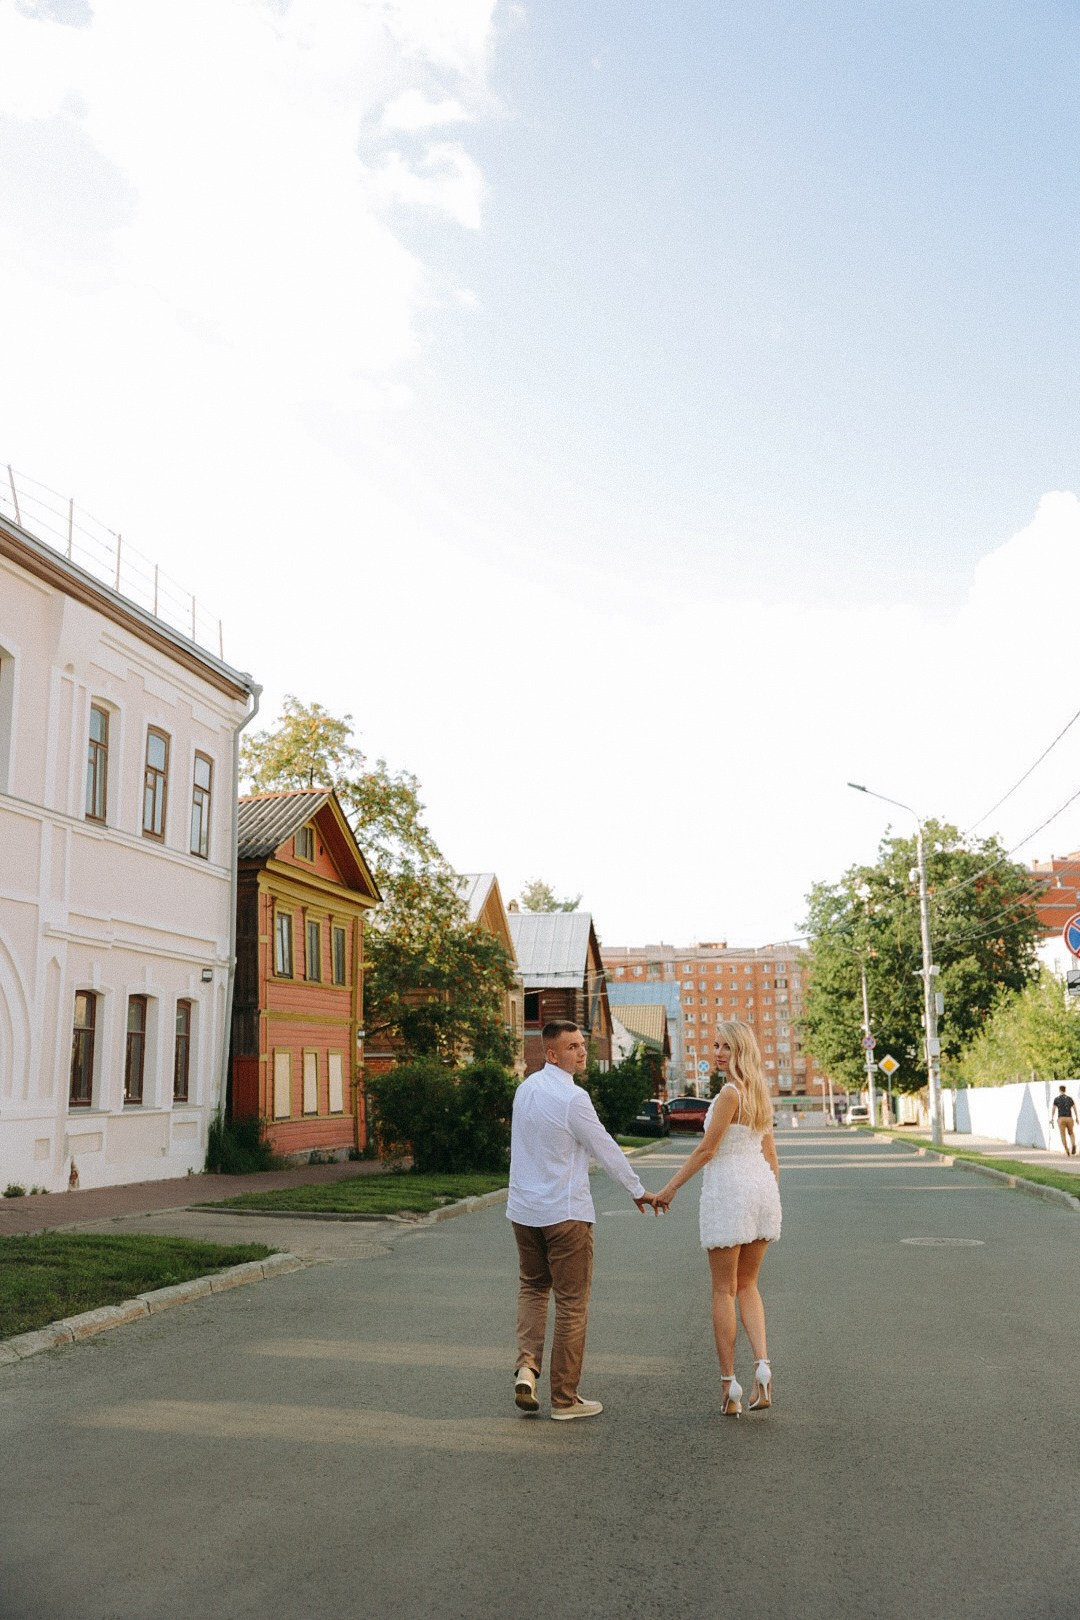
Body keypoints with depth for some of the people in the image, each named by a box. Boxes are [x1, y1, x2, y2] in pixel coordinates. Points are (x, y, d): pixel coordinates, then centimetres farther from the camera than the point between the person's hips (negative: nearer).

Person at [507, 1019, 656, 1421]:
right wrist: (638, 1191, 4)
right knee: (572, 1304, 4)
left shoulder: (526, 1087, 4)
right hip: (565, 1212, -7)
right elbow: (606, 1148, -10)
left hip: (523, 1208, 7)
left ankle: (526, 1366, 4)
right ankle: (564, 1398, 11)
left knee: (532, 1288, 22)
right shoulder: (572, 1097, -18)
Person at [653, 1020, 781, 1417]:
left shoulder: (730, 1092, -14)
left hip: (727, 1190, -8)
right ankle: (762, 1363, -1)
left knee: (724, 1290, 3)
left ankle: (729, 1386, 6)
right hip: (761, 1188, 8)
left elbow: (706, 1149, -13)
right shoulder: (759, 1092, 11)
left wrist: (671, 1187, -7)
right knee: (747, 1285, 18)